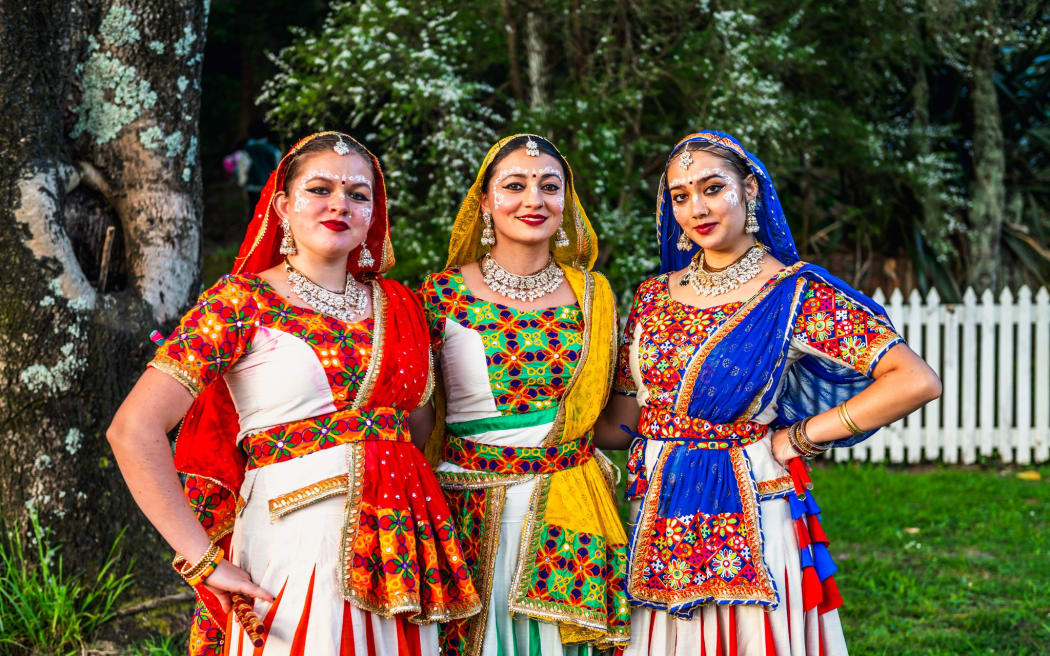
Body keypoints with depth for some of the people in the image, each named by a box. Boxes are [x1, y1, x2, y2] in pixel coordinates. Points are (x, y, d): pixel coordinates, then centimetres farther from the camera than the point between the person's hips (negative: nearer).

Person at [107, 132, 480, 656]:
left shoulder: (398, 305, 11)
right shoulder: (242, 303, -4)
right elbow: (133, 430, -12)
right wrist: (203, 561, -15)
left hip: (400, 549, 5)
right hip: (293, 547, -5)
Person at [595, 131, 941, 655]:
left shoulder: (797, 293, -7)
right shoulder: (654, 297, 9)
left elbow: (917, 381, -16)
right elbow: (619, 423, 11)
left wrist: (801, 438, -13)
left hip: (749, 519, -4)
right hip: (657, 527, 4)